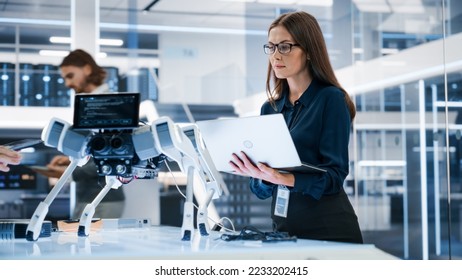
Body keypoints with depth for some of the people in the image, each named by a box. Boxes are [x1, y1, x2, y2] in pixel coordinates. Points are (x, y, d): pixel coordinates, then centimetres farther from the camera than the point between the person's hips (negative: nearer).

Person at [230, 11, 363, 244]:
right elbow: (262, 189, 9)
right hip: (284, 229, 5)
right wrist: (259, 174, -13)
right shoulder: (269, 108, 10)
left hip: (329, 231, -5)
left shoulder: (331, 99, -6)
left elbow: (335, 174, -14)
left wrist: (285, 179, -28)